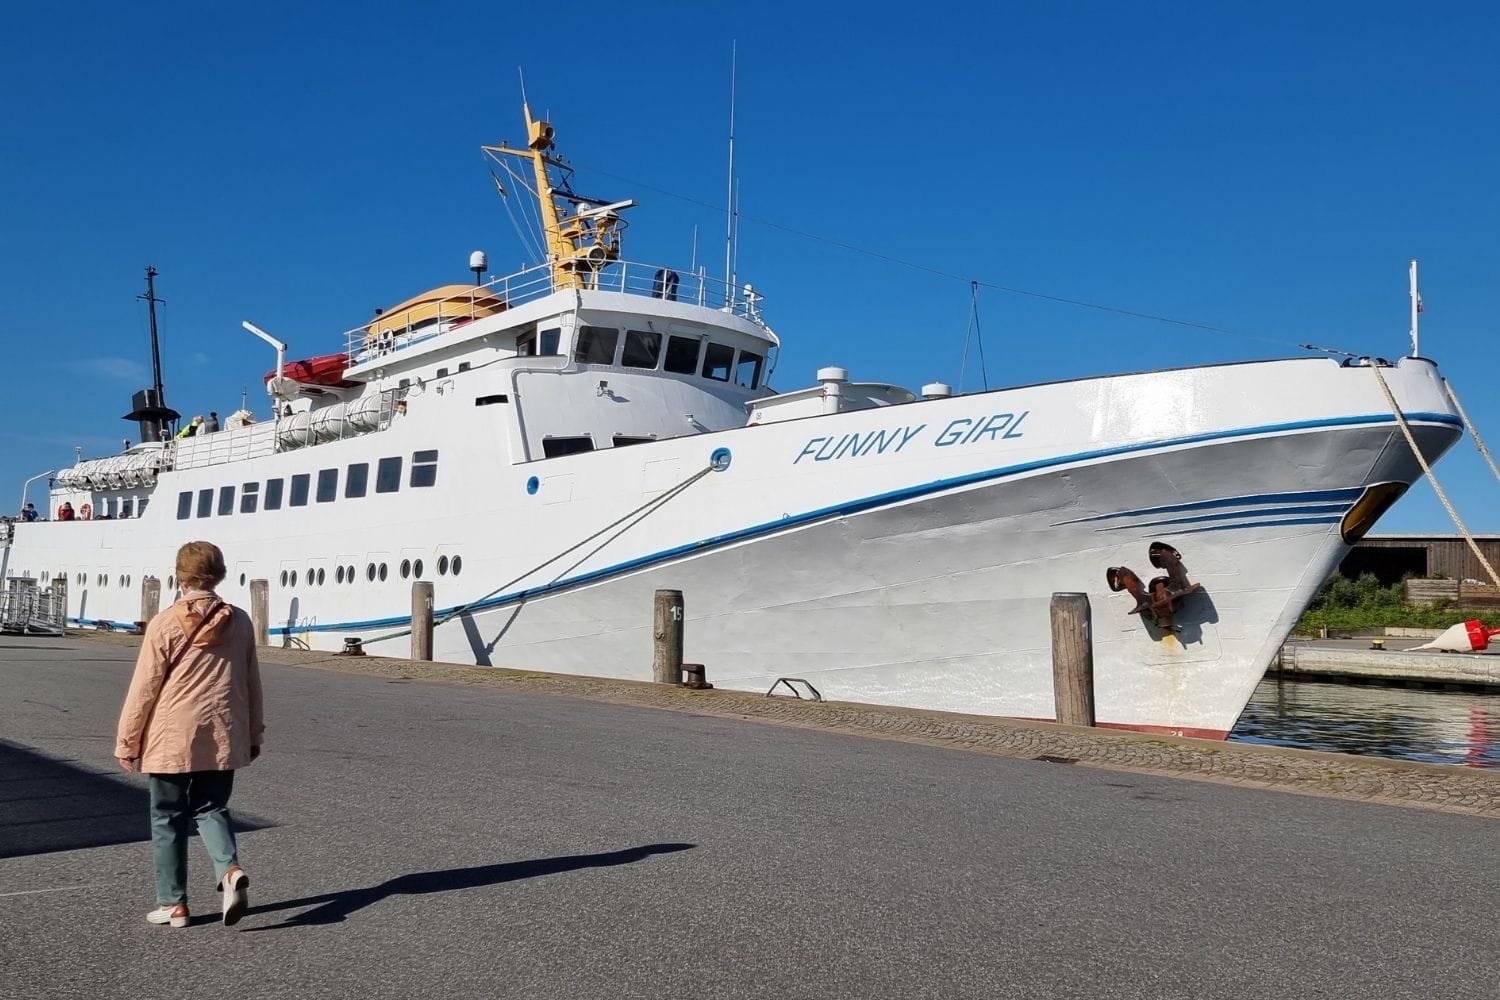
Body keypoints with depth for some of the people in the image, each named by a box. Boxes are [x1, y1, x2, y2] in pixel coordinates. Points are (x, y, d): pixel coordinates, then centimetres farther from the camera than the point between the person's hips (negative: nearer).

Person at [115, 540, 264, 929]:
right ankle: (230, 870, -10)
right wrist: (254, 734, 19)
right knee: (211, 809, 15)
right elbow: (251, 683, 9)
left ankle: (173, 903, 17)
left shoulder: (165, 624, -9)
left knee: (168, 820, 11)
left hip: (172, 739, -3)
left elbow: (144, 689, -6)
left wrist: (127, 741, 4)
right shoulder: (239, 622, 3)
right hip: (223, 738, 3)